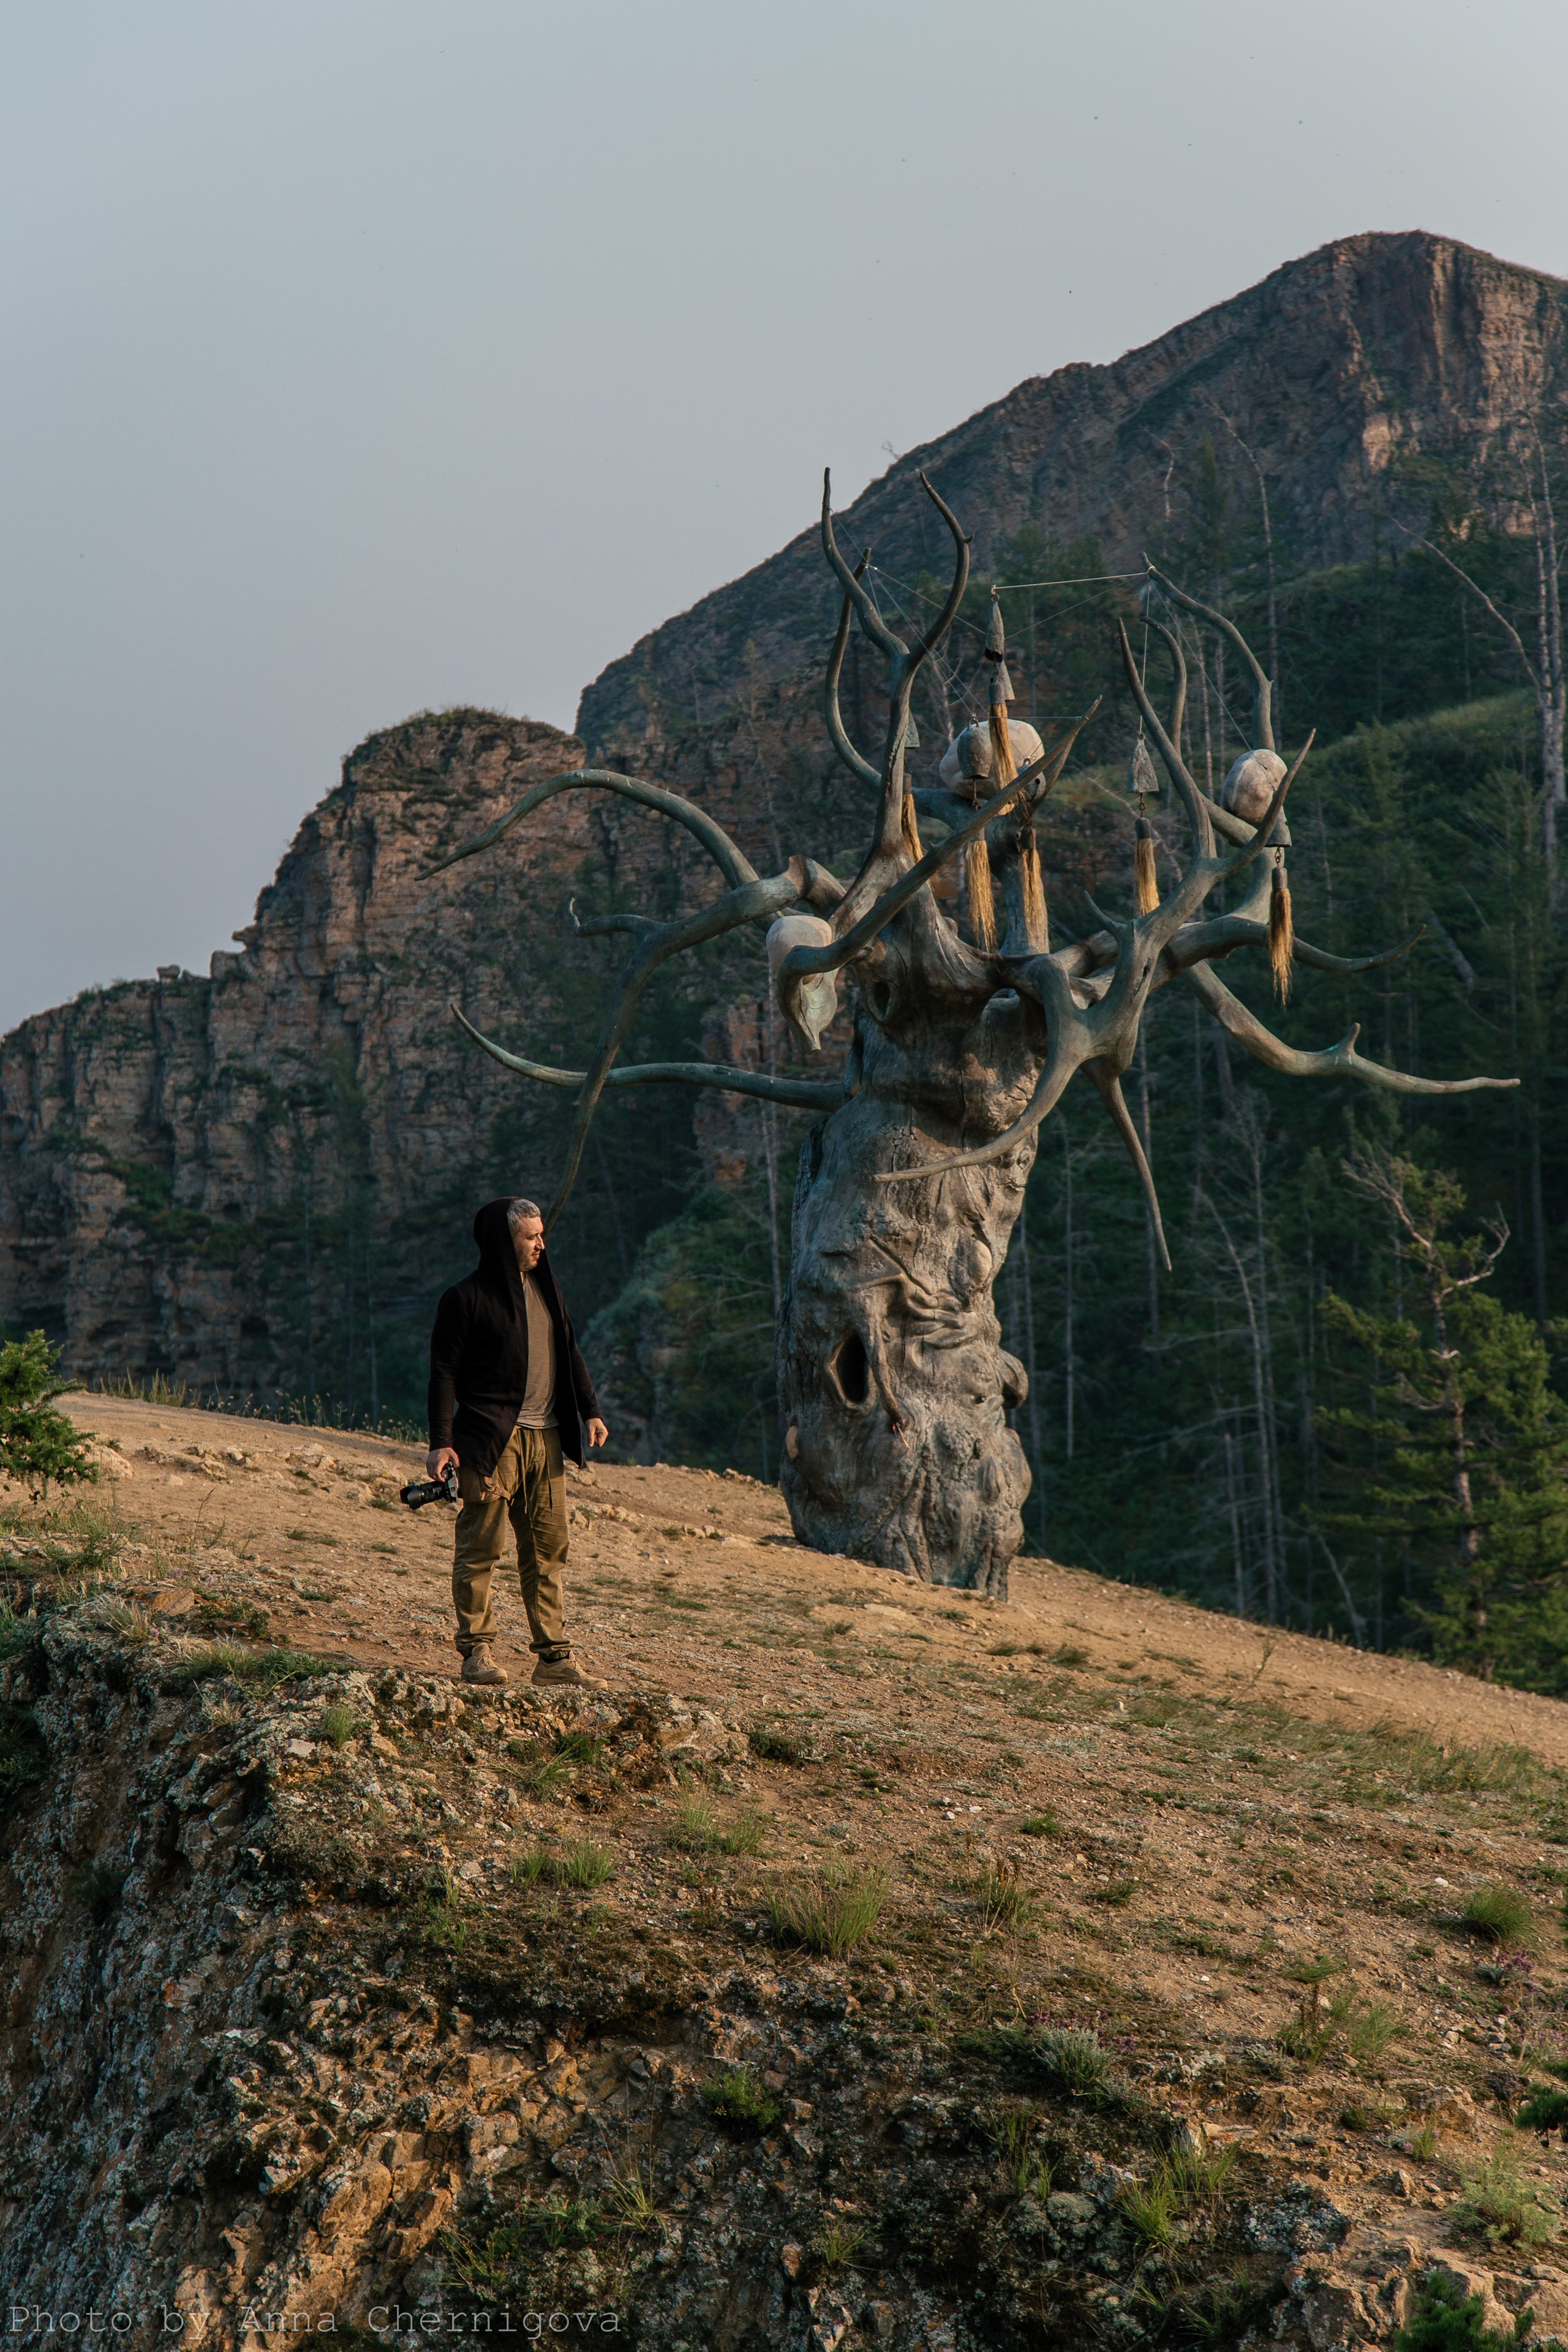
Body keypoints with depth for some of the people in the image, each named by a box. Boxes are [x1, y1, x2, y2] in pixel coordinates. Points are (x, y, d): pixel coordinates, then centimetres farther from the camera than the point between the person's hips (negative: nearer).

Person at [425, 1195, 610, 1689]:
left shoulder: (546, 1289, 15)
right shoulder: (465, 1298, -4)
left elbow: (570, 1352, 22)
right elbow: (444, 1373, -5)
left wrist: (590, 1410, 13)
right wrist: (440, 1442, -12)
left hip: (544, 1440, 6)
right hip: (490, 1441, -6)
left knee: (549, 1549, 6)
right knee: (481, 1546, -4)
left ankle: (554, 1656, 11)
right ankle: (477, 1651, 5)